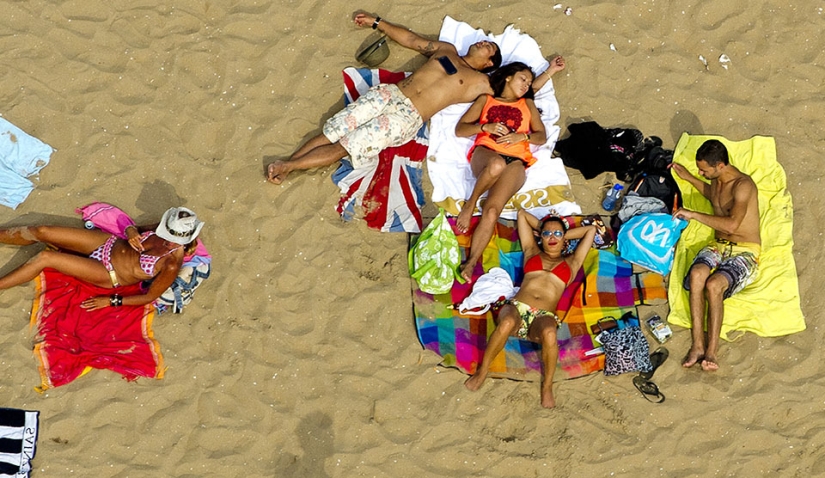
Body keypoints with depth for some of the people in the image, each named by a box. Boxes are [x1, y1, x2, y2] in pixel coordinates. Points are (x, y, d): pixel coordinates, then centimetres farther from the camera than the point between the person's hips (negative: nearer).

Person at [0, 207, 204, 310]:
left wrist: (111, 301, -16)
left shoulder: (172, 264, -26)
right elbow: (130, 228, 7)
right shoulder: (166, 230, -9)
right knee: (41, 231, -4)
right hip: (108, 243, 6)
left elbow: (149, 297, -18)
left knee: (44, 258, -19)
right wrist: (132, 233, -17)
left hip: (110, 274, -6)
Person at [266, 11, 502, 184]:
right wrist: (376, 22, 33)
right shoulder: (446, 49, 22)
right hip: (388, 94, 4)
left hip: (407, 117, -4)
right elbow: (411, 39, 30)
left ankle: (287, 167, -19)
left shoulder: (480, 83, 9)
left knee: (343, 147, -16)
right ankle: (285, 166, -15)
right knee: (331, 132, -11)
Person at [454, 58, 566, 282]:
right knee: (497, 164, -43)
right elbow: (460, 129, 13)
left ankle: (471, 263, -37)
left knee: (492, 211, -29)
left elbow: (542, 136, 18)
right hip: (485, 153, -1)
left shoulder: (527, 104, 30)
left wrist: (521, 136, -2)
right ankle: (470, 203, -19)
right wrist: (486, 127, -4)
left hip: (515, 161, 1)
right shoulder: (486, 100, 24)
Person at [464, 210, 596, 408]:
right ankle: (482, 370, -17)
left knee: (549, 333, -39)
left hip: (543, 317, -1)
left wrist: (564, 234, 33)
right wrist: (543, 228, 39)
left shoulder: (571, 263, 26)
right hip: (516, 308, 1)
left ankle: (547, 386, -18)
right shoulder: (532, 252, 27)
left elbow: (591, 230, 29)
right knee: (506, 323, -38)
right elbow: (522, 214, 35)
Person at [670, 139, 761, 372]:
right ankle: (697, 345, -33)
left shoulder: (743, 185, -17)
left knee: (713, 285, -36)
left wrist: (693, 214, -23)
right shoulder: (717, 180, 9)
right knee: (696, 274, -30)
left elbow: (732, 224, -31)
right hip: (718, 245, 6)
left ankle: (711, 351, -31)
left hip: (745, 252, -6)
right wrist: (689, 178, 26)